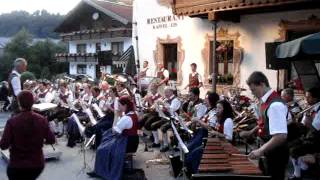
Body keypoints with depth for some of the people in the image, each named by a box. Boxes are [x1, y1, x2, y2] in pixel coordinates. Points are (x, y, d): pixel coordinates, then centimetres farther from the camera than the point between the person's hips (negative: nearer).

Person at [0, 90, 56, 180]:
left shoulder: (12, 121, -19)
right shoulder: (42, 120, -11)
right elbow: (51, 140, -5)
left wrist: (12, 144, 3)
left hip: (17, 165, -3)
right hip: (38, 164, 3)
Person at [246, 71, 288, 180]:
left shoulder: (275, 105, -26)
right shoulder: (266, 101, 3)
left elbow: (281, 136, -31)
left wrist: (261, 150, -27)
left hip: (276, 153, -9)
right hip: (269, 150, 9)